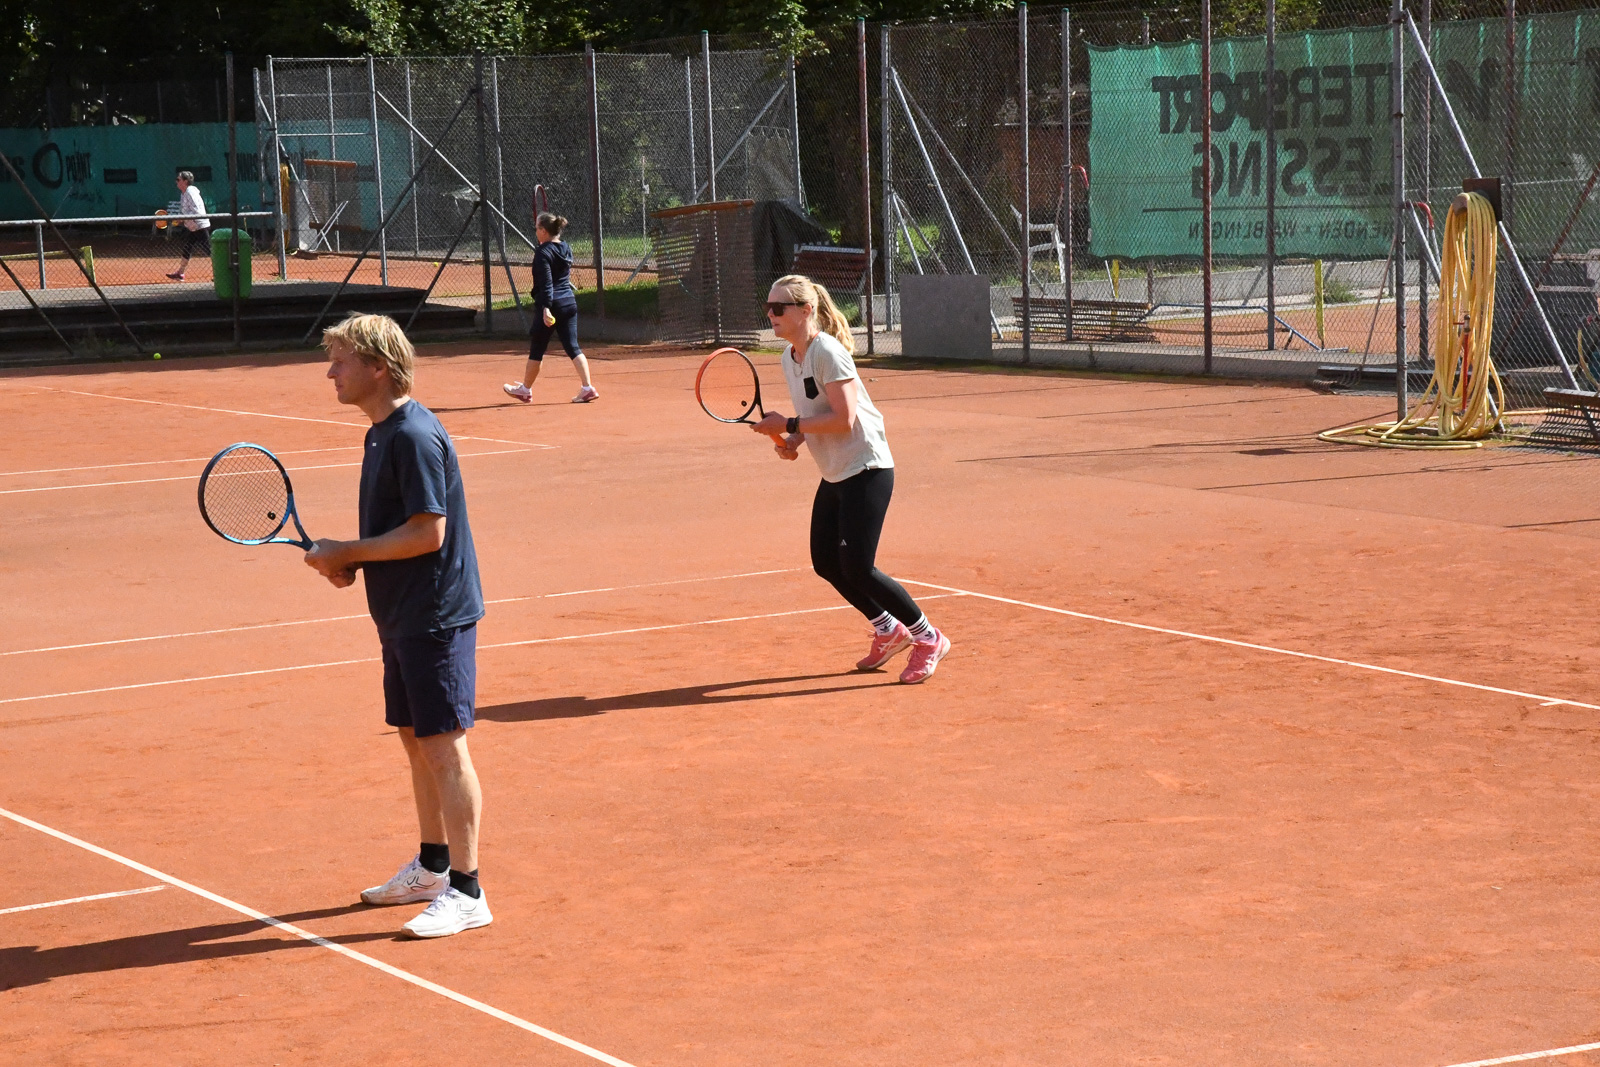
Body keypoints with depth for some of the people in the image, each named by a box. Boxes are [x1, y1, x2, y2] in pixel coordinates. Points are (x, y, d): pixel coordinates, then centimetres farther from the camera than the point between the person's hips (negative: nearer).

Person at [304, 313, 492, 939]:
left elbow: (428, 532, -23)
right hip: (402, 617, 10)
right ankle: (432, 867, 30)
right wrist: (351, 562, 4)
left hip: (437, 618, -10)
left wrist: (349, 552, -15)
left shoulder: (415, 436, -19)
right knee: (415, 740, 17)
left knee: (443, 746, -7)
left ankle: (466, 892, -3)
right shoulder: (381, 434, 12)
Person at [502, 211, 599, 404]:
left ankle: (525, 389, 23)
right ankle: (587, 387, -10)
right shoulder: (566, 249, 10)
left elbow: (546, 284, -20)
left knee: (536, 348, 8)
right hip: (569, 302, 7)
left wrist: (546, 308, -24)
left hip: (551, 304, -7)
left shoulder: (543, 253, -13)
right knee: (572, 346, 4)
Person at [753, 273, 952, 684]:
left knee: (856, 567, -12)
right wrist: (794, 441, 0)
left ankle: (928, 638, 3)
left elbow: (843, 419, -25)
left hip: (866, 469, -10)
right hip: (835, 475, 10)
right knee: (826, 562, 10)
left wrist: (788, 425, -20)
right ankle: (888, 631, 28)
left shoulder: (828, 352, -20)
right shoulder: (789, 357, 8)